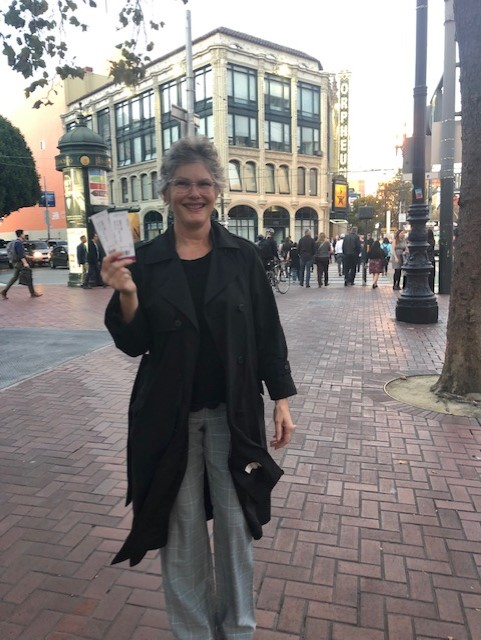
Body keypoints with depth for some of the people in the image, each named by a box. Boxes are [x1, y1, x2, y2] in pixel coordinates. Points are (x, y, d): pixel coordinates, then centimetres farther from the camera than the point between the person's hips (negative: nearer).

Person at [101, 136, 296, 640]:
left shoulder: (241, 255, -2)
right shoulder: (145, 260, -2)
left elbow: (268, 333, 1)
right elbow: (133, 344, -2)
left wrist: (281, 399, -1)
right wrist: (127, 295, -19)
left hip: (233, 414, 0)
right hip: (169, 417, 0)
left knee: (235, 523, 14)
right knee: (182, 529, 14)